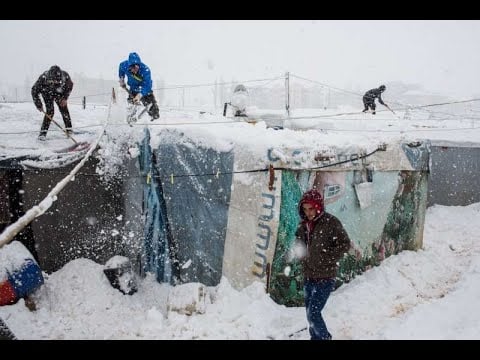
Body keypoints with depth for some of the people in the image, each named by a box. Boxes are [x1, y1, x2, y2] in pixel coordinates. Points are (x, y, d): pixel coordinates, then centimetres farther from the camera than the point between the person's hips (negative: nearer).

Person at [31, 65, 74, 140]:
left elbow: (70, 85, -9)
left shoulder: (65, 76, -34)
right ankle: (43, 133, -10)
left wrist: (65, 98, -14)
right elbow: (34, 91, -23)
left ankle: (69, 129, 10)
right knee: (50, 111, -16)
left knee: (64, 109, -6)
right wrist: (39, 105, -23)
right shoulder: (44, 77, -39)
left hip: (59, 93, 2)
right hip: (47, 93, -2)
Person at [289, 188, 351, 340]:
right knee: (310, 312, 15)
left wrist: (326, 258, -16)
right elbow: (298, 243, 17)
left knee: (314, 313, -10)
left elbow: (345, 244, -10)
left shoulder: (331, 222, -13)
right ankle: (315, 336, 32)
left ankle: (324, 337, 11)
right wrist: (296, 251, -5)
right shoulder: (304, 224, 5)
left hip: (325, 277, -6)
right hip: (308, 277, 6)